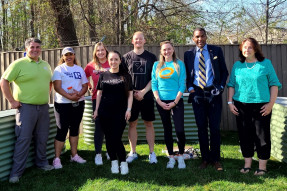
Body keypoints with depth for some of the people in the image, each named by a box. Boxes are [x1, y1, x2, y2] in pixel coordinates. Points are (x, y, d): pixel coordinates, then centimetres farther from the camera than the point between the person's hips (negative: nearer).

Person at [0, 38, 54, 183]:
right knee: (23, 139, -6)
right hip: (26, 107, -6)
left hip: (43, 107, 6)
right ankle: (16, 172, 3)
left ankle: (41, 162, 32)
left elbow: (50, 81, 26)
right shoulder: (19, 64, -7)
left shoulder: (45, 65, 12)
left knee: (42, 138, 14)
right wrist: (12, 101, -10)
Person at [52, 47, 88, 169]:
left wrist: (79, 94, -13)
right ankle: (57, 158, 3)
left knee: (75, 128, 12)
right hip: (63, 104, -4)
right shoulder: (59, 69, -2)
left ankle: (74, 155, 22)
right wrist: (69, 96, -23)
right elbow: (57, 87, -12)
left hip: (78, 103, 5)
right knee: (62, 130, -4)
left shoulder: (80, 69, 12)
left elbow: (85, 85, 7)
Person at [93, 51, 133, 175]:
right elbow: (99, 93, 12)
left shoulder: (125, 76, 4)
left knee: (117, 138, -8)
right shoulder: (103, 75, 9)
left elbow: (130, 94, 4)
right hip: (105, 112, 3)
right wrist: (96, 109, 7)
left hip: (120, 112, -2)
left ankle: (123, 162, 8)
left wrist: (128, 109, -5)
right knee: (109, 138, 6)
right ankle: (114, 162, 18)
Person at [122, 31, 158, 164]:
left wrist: (143, 92, -10)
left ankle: (152, 153, 11)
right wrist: (132, 93, -5)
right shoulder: (127, 57, 6)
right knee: (132, 124, 6)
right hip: (131, 96, 1)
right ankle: (133, 152, 16)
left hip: (147, 96, -1)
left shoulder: (151, 57, 4)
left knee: (149, 124, 3)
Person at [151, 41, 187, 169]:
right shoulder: (157, 65, 8)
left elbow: (182, 84, -3)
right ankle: (171, 157, 18)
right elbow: (154, 84, 5)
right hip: (162, 102, 2)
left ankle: (180, 157, 9)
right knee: (167, 130, 8)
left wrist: (175, 102, -10)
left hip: (176, 101, -2)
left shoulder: (179, 64, 2)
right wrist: (159, 101, -7)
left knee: (179, 130, -9)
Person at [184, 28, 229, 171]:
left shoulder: (216, 51, 6)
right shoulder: (188, 54, 9)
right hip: (197, 94, 1)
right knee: (201, 128, 5)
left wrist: (220, 87, -5)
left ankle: (215, 159, 12)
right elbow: (187, 74, 13)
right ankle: (205, 158, 16)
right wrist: (190, 88, -2)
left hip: (213, 93, -1)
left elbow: (224, 71, 7)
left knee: (215, 127, 0)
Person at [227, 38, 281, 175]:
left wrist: (271, 103, -7)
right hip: (241, 106, 3)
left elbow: (274, 84, 1)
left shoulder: (265, 64, 2)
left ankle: (262, 167, 13)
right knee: (244, 136, 8)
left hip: (261, 106, -3)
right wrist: (230, 102, 4)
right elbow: (231, 85, 13)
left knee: (262, 136, 1)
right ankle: (247, 164, 20)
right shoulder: (237, 65, 11)